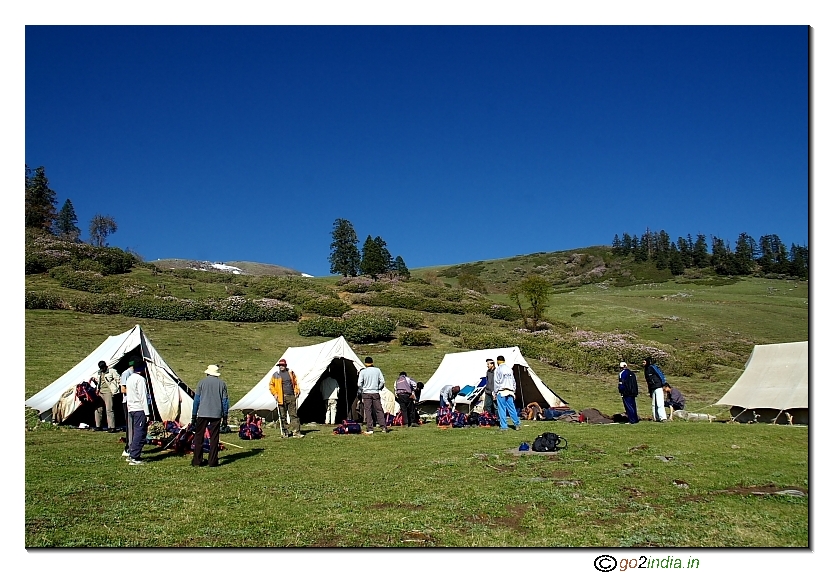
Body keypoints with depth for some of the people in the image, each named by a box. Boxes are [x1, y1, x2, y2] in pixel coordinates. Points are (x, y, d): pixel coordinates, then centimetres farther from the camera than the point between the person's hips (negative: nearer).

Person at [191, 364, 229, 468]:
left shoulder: (202, 382, 3)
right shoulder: (222, 383, 6)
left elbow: (196, 399, 4)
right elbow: (225, 400, 8)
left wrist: (194, 415, 9)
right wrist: (225, 415, 13)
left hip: (203, 414, -1)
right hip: (216, 414, 1)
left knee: (199, 437, 7)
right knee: (214, 438, 5)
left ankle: (197, 461, 6)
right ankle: (213, 461, 3)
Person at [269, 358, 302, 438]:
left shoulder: (291, 373, 10)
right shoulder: (275, 375, 3)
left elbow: (295, 382, 19)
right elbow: (271, 385, 7)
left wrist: (297, 391, 8)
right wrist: (275, 394, -4)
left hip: (291, 397, 2)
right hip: (282, 398, -2)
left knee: (294, 415, 1)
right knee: (283, 416, 1)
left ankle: (296, 432, 0)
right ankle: (285, 432, 9)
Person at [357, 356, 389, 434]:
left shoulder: (363, 372, -5)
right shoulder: (377, 370, 3)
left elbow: (360, 384, -8)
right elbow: (382, 381, 1)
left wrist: (361, 391, 9)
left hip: (366, 393, -2)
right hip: (375, 393, 2)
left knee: (368, 411, 0)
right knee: (379, 410, 8)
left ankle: (370, 429, -3)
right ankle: (384, 427, 4)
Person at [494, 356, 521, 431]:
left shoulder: (498, 369, -5)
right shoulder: (509, 369, 12)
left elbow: (496, 382, -6)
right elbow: (513, 381, 16)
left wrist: (495, 393, 0)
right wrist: (513, 392, 22)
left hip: (501, 392, -5)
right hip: (510, 392, 5)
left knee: (502, 409, -1)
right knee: (512, 408, 9)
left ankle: (504, 426, -1)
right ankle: (517, 423, 8)